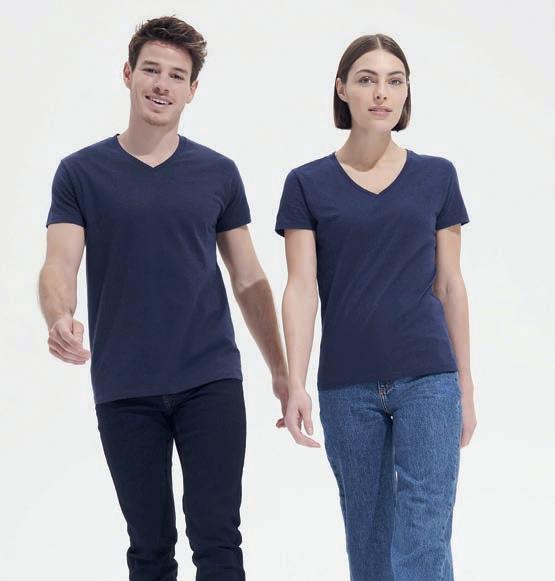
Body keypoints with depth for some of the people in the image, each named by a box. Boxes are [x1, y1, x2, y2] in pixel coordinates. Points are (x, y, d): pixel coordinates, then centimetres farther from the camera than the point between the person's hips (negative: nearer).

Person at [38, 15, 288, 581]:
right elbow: (59, 265, -9)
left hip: (210, 381, 0)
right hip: (124, 390, 0)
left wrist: (281, 370, 9)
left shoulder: (218, 174, 6)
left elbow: (248, 279, 11)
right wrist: (59, 317, -31)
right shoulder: (81, 172, 2)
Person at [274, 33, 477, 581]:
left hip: (428, 378, 0)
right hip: (347, 386, 1)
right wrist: (295, 384, -16)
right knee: (368, 535, 11)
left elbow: (450, 285, 7)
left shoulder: (437, 176, 4)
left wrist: (465, 384, 7)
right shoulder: (308, 184, 1)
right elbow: (301, 287, -5)